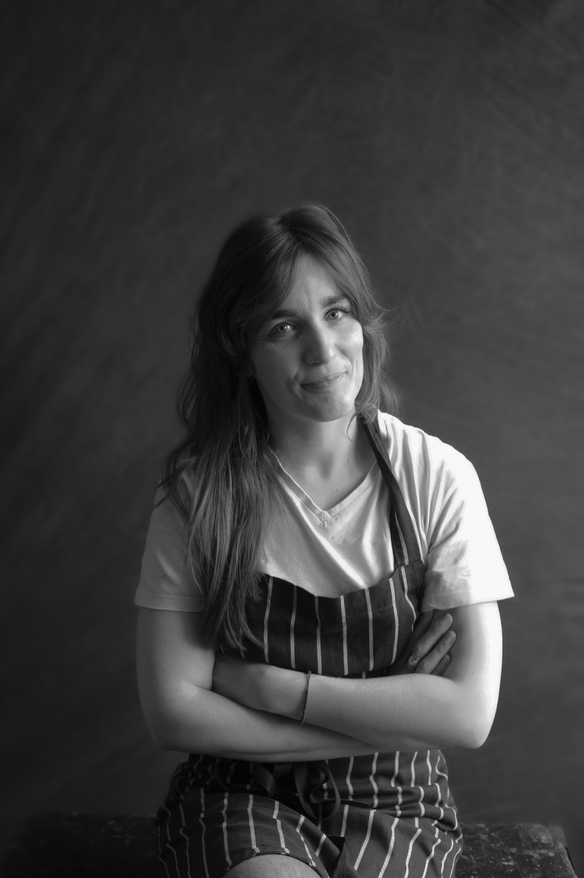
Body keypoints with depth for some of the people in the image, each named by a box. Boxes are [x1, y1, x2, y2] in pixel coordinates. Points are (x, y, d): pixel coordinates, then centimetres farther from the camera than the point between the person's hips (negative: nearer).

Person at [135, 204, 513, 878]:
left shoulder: (438, 478, -9)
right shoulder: (200, 489, -9)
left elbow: (469, 713, -13)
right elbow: (173, 712, -11)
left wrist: (270, 686, -15)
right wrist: (385, 714, -14)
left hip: (397, 800, 1)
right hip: (242, 799, 0)